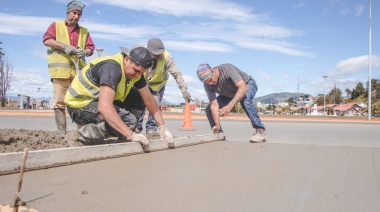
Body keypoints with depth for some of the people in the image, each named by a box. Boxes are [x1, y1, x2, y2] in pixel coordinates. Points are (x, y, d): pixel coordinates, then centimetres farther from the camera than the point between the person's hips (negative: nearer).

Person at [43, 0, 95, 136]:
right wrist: (64, 46, -13)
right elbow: (46, 40, 1)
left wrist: (85, 52, -11)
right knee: (59, 101, -5)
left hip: (79, 70, 2)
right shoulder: (56, 25, 15)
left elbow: (91, 48, 13)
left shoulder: (84, 31, 22)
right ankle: (61, 133, -3)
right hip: (60, 69, -2)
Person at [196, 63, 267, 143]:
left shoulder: (227, 69, -37)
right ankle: (219, 133, 12)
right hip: (229, 94, 5)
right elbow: (214, 105, -22)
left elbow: (243, 87, -46)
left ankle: (260, 131, -32)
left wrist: (229, 106, -56)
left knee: (245, 99, -39)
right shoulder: (207, 85, -21)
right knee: (209, 109, -7)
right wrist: (217, 126, -32)